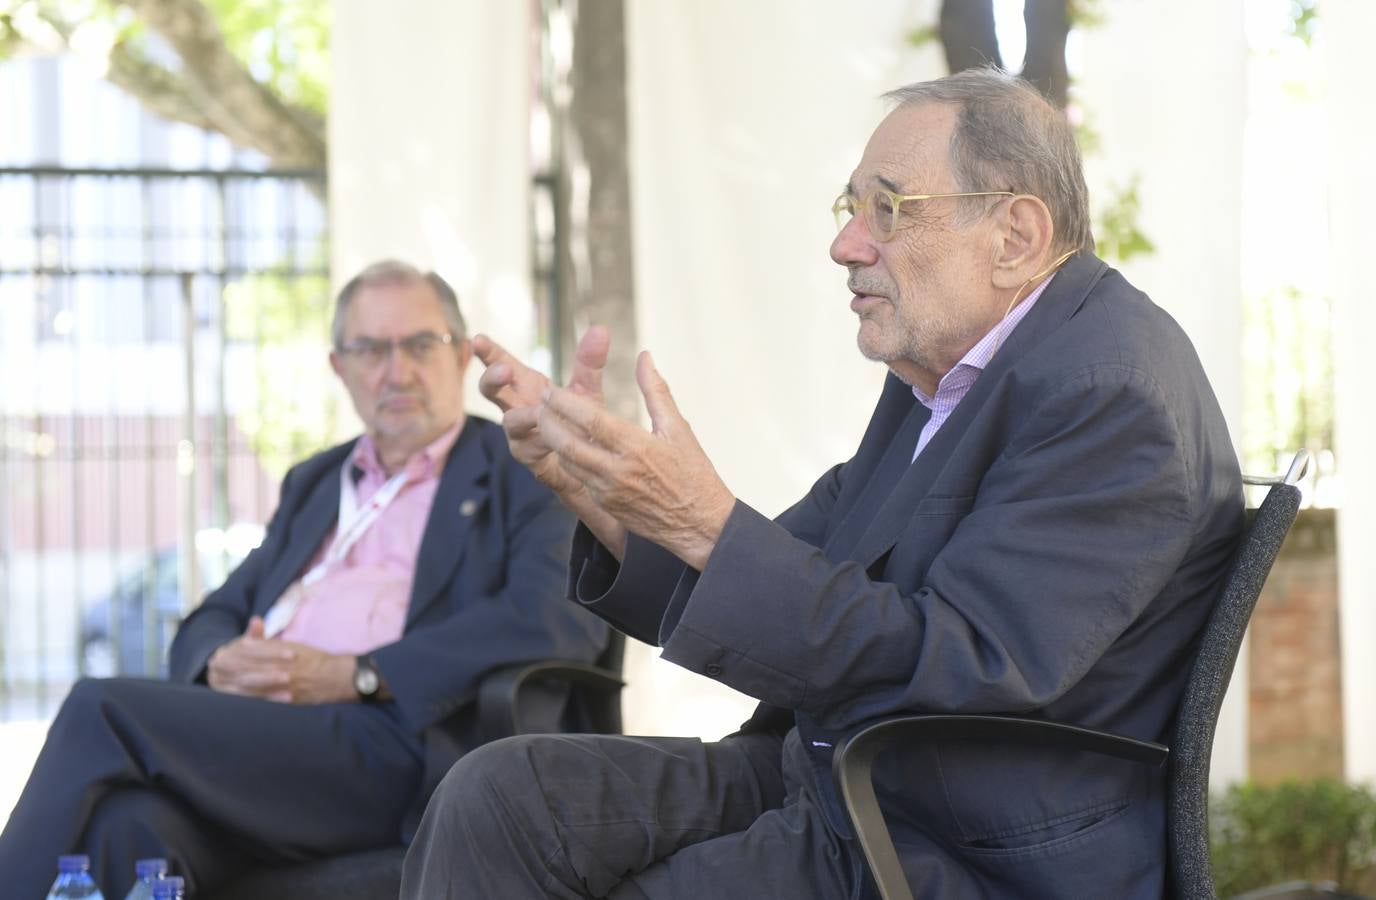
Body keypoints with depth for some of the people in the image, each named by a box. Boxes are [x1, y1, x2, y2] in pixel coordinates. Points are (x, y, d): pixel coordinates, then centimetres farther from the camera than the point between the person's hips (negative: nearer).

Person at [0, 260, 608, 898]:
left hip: (401, 748, -4)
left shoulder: (527, 471, 12)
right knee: (126, 825, -33)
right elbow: (209, 622, 26)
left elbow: (566, 618, -7)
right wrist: (221, 663, -2)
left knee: (103, 709, -25)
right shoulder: (313, 483, 31)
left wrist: (354, 675, -12)